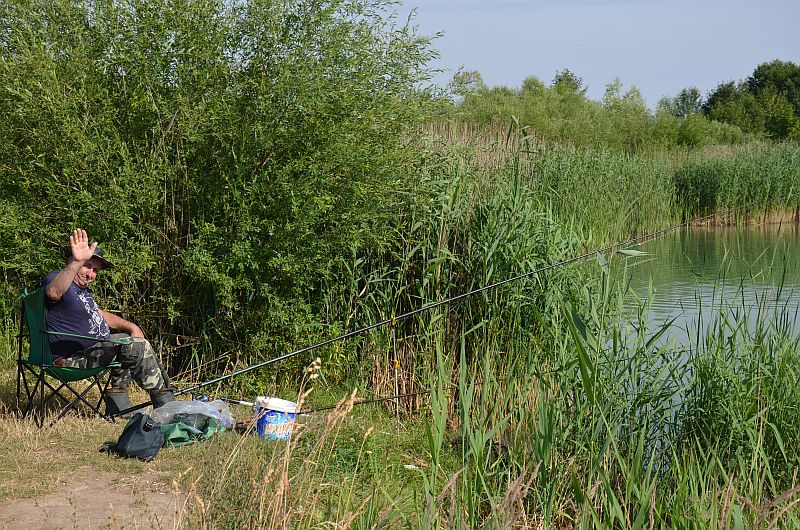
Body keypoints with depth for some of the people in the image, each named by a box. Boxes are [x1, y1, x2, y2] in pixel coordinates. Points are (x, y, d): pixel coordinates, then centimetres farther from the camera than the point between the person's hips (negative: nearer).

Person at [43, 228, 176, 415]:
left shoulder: (82, 289, 20)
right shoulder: (54, 278, -13)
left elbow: (100, 314, 32)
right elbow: (54, 292, -39)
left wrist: (131, 327, 17)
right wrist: (77, 261, -53)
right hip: (73, 357, -11)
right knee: (140, 347, -18)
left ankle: (118, 410, 26)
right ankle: (167, 407, -6)